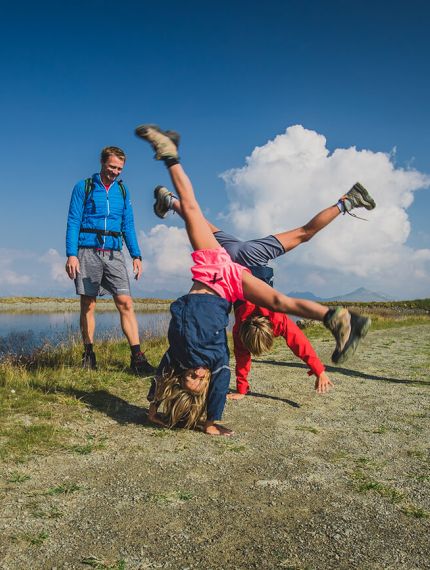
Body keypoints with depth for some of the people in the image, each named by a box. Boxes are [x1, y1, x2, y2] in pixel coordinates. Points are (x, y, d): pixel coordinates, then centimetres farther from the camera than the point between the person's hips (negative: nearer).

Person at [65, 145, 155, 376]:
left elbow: (128, 225, 16)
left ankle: (137, 358, -10)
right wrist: (71, 254, -11)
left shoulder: (122, 190, 15)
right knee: (88, 305, 2)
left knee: (125, 303, -8)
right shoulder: (83, 187, 5)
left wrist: (136, 255, 7)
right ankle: (88, 355, 13)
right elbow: (73, 222, 0)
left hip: (114, 254, 2)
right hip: (88, 252, -2)